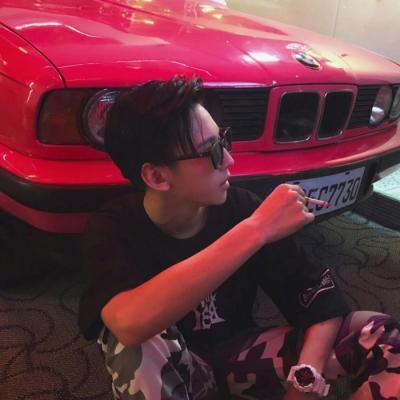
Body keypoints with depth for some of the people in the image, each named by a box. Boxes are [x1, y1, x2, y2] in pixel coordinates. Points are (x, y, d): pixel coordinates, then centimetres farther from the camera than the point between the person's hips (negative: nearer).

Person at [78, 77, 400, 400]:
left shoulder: (239, 206, -17)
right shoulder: (114, 229, -23)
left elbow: (318, 296, -12)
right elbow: (130, 324, -44)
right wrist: (256, 230, -45)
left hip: (238, 354, 2)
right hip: (168, 373, -1)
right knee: (139, 345, -37)